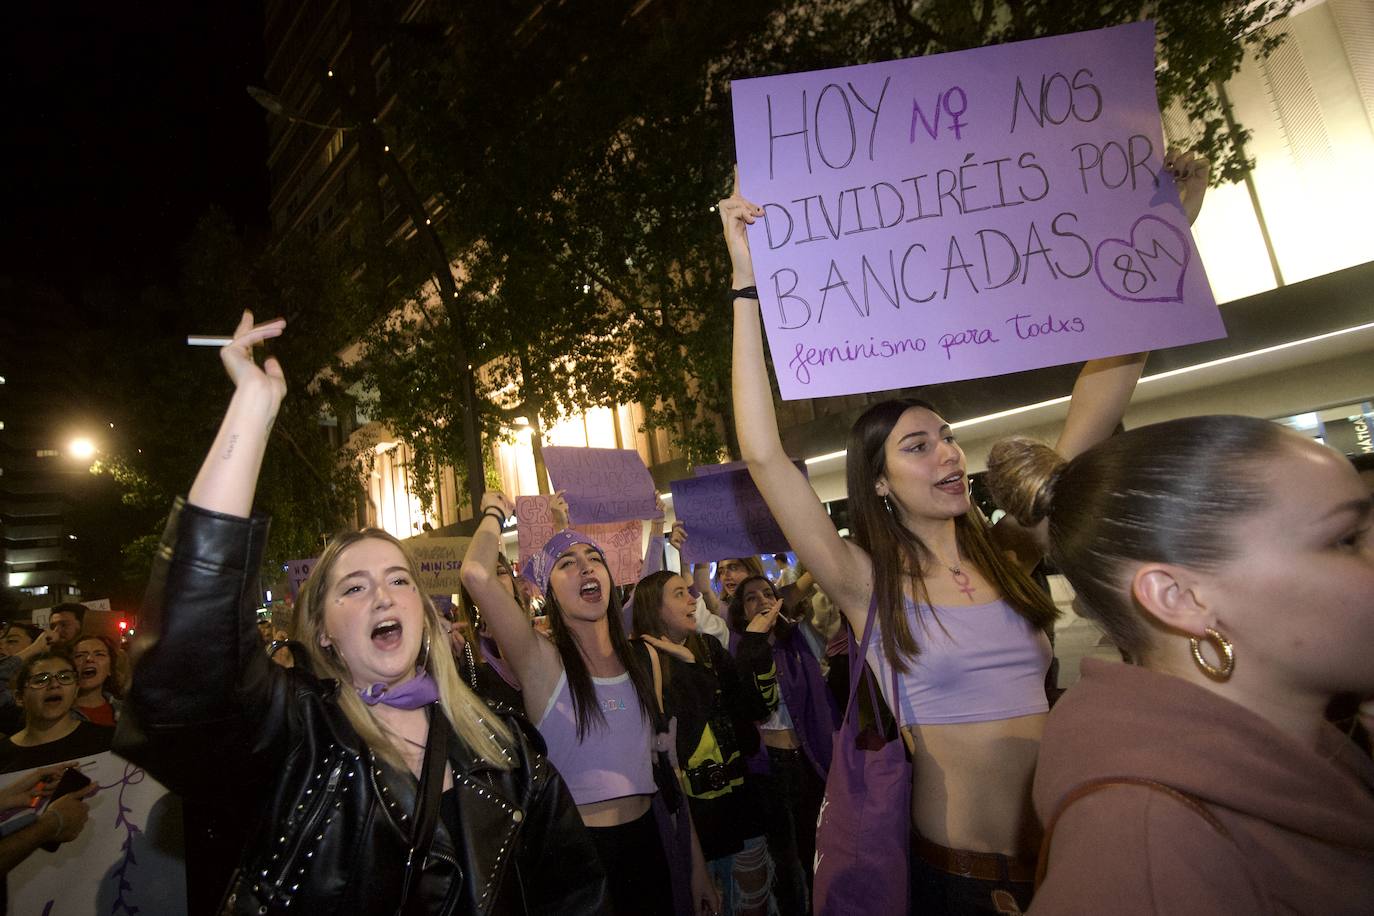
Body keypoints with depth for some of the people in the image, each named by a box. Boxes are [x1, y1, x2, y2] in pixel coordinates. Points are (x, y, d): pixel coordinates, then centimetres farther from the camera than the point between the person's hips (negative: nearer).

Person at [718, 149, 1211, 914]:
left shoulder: (1014, 553, -4)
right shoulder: (867, 585, -15)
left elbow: (1099, 405, -5)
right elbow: (764, 455, -26)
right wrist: (749, 285, -28)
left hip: (1061, 853, 4)